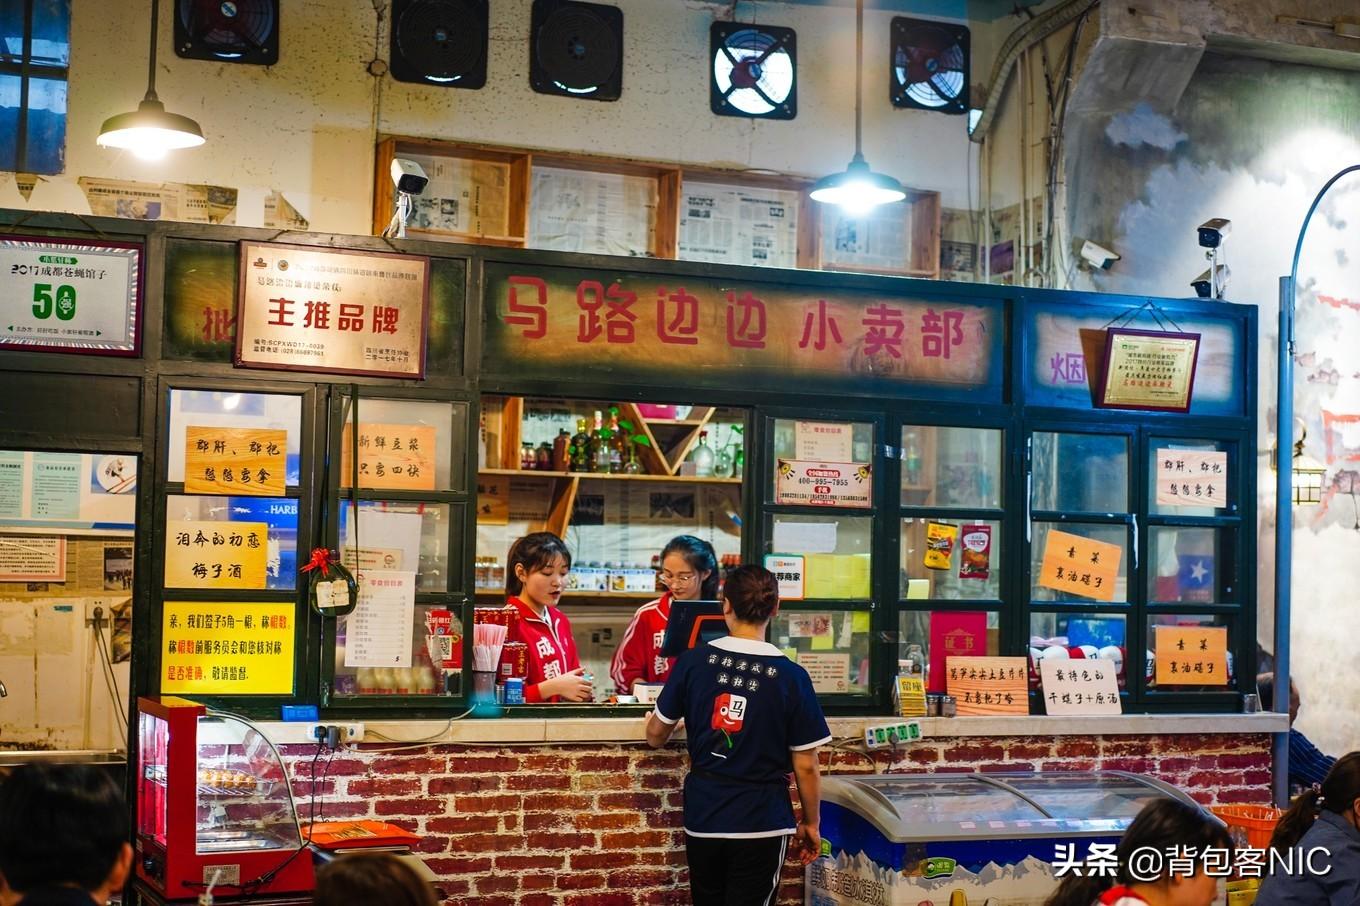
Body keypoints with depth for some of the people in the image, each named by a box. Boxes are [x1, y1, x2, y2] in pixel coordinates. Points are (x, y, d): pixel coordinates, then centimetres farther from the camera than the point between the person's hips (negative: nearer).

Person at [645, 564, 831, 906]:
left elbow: (656, 736, 6)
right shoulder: (791, 676, -12)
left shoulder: (692, 662, -6)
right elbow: (805, 766, -7)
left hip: (702, 819, 3)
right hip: (762, 823, -3)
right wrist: (811, 823, 8)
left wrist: (653, 724, 29)